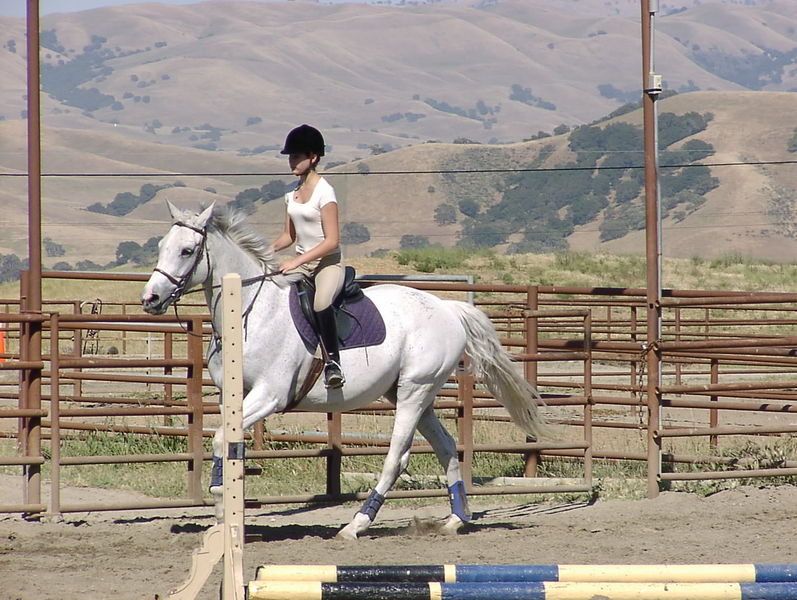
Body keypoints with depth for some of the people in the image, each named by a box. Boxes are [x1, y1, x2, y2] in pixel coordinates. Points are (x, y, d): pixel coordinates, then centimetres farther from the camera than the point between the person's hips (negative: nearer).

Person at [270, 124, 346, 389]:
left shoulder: (324, 192, -13)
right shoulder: (292, 194, 10)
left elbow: (332, 241, -18)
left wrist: (297, 261, -23)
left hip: (328, 262, -8)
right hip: (301, 263, 8)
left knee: (321, 303, -37)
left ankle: (333, 362, -31)